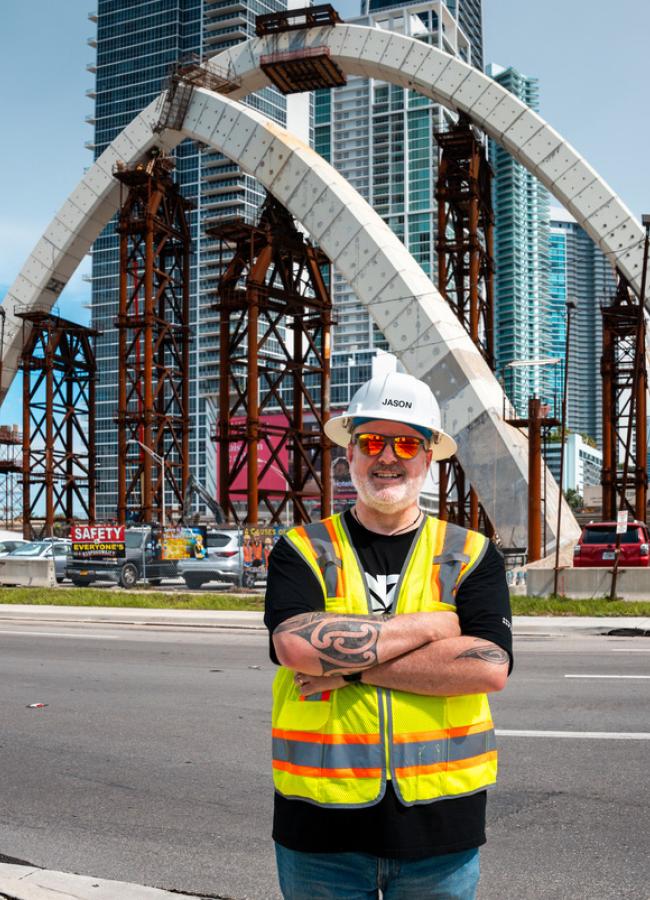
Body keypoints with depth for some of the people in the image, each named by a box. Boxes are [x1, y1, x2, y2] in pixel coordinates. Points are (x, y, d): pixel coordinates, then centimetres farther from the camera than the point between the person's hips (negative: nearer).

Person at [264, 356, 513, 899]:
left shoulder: (471, 556, 2)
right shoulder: (303, 552, 0)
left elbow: (489, 667, -13)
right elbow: (296, 646, -19)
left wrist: (352, 666, -16)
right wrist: (429, 626, -12)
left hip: (441, 825, 1)